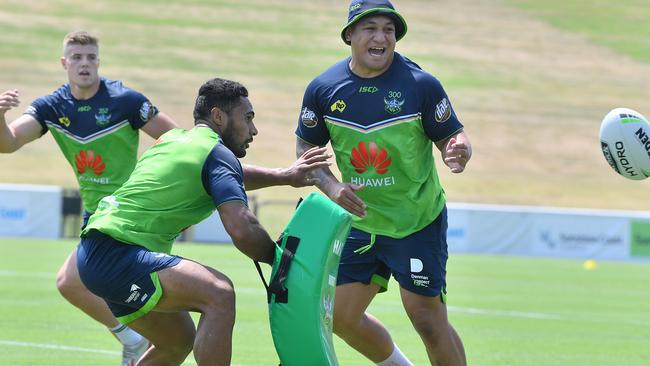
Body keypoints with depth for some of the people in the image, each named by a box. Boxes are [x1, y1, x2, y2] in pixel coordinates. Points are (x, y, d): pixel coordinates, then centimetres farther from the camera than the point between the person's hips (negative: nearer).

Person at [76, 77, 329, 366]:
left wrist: (286, 177, 33)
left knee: (180, 341, 21)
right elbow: (242, 230, -20)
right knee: (219, 293, -24)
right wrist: (278, 258, -3)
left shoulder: (173, 138, 20)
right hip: (116, 254, -10)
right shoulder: (218, 153, -8)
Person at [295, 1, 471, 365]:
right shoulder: (323, 88, -6)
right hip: (361, 222, 4)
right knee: (342, 317, 10)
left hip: (418, 222, -4)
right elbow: (307, 147, 5)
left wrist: (459, 151, -34)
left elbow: (452, 135, -10)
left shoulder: (421, 84, -15)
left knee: (428, 320, -9)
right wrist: (332, 187, -13)